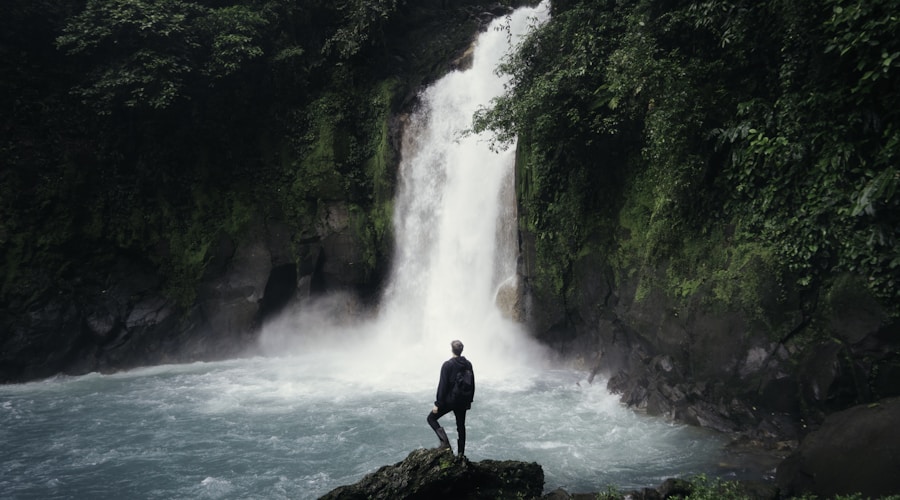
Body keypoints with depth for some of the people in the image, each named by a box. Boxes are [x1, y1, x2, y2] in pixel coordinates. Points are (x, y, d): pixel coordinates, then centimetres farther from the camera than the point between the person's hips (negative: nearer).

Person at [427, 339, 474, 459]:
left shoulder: (447, 365, -17)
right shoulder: (468, 364, 1)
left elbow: (442, 386, -18)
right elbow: (472, 385, 9)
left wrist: (437, 404, -12)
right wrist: (469, 400, 20)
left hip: (449, 400, -6)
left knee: (431, 418, 9)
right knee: (461, 426, 17)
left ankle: (445, 442, -5)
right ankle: (461, 453, 20)